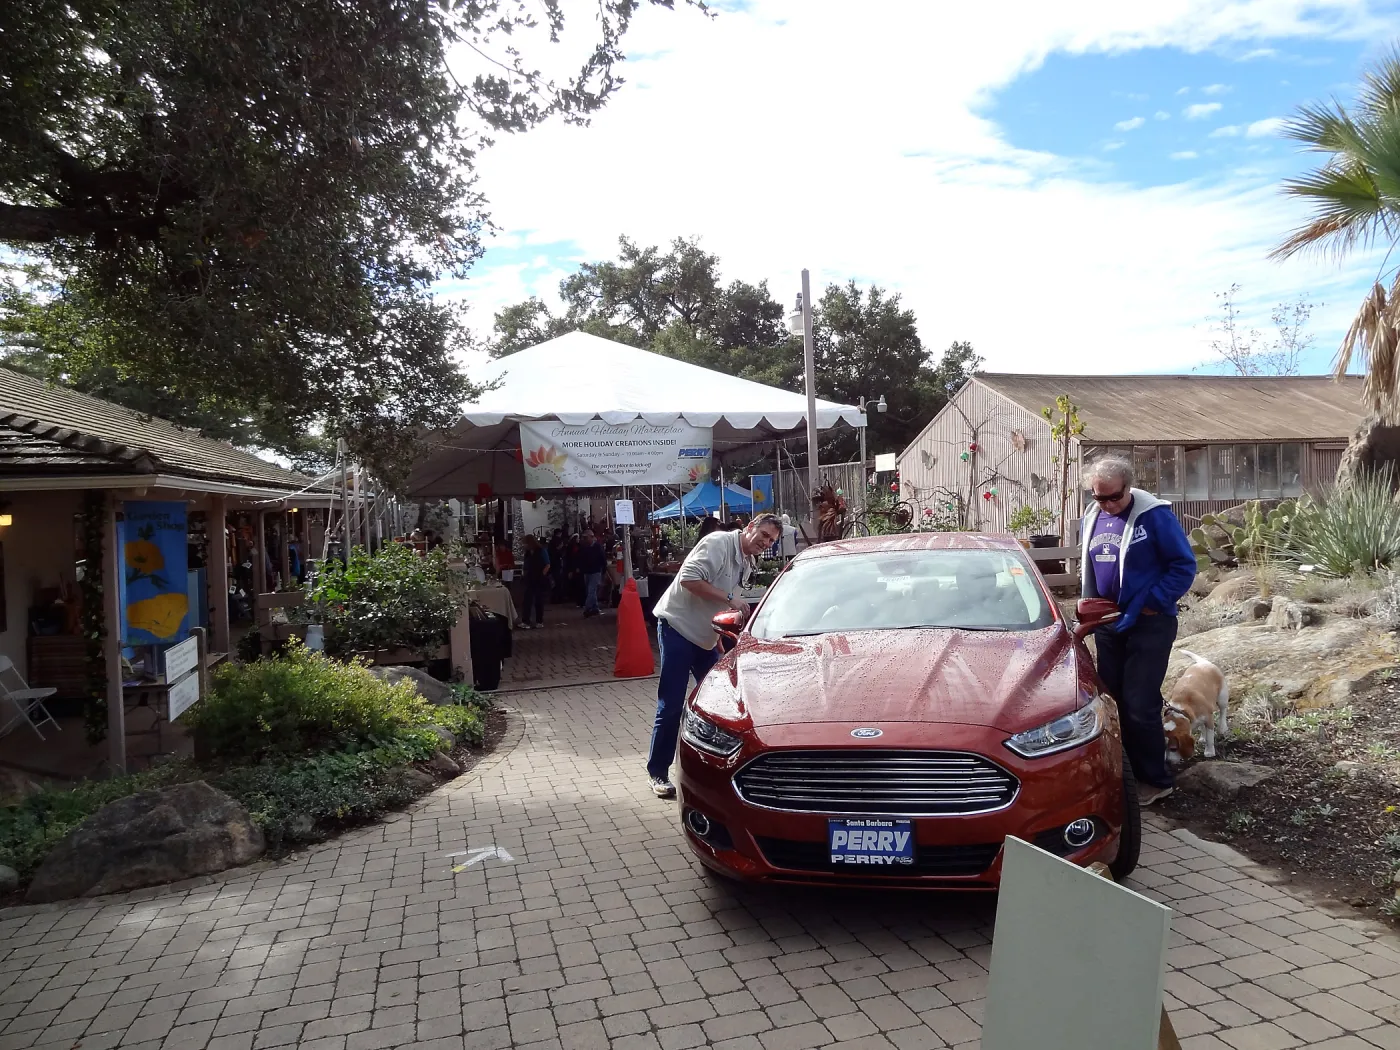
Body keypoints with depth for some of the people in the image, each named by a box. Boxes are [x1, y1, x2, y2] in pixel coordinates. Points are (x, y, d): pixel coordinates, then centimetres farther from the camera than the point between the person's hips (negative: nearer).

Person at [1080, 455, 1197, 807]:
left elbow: (1184, 566, -14)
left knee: (1140, 705, -6)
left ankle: (1155, 780, 11)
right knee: (1112, 700, 13)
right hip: (1108, 624, 7)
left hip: (1149, 623, -7)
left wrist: (1144, 607, -18)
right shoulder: (1091, 519, 6)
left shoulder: (1154, 515, -14)